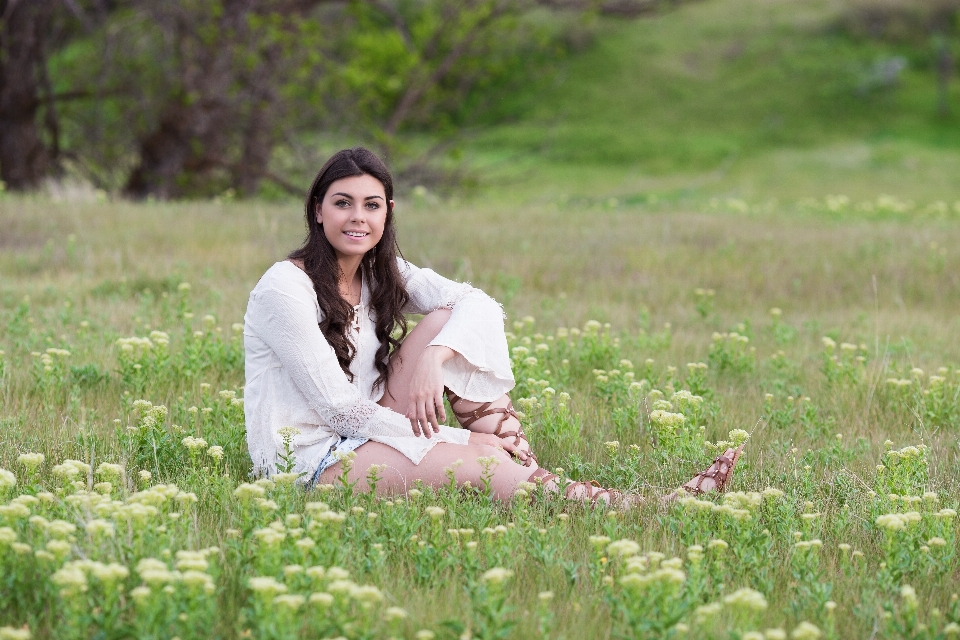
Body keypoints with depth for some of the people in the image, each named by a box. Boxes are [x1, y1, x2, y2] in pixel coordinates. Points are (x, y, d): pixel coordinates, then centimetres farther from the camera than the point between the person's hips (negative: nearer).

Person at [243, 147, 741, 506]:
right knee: (477, 462, -26)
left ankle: (522, 464, -13)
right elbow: (336, 405, -19)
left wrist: (432, 359, -28)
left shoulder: (382, 273, 6)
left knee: (446, 322, -9)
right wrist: (459, 438, -18)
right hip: (304, 463, -7)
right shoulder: (285, 287, -16)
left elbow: (479, 304, -7)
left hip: (361, 436, 7)